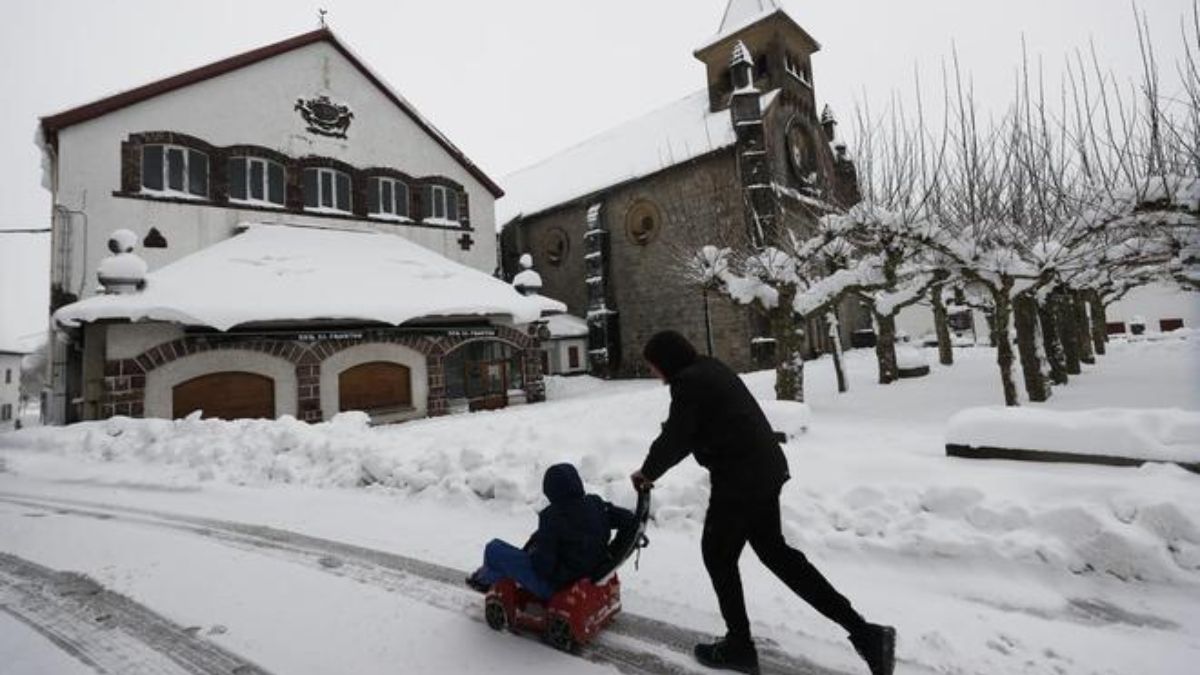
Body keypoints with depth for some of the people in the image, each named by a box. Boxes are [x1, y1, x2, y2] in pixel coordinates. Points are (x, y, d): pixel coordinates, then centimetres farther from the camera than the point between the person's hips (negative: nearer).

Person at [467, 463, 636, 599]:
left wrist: (532, 553, -1)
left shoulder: (552, 517, -25)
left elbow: (543, 565, -23)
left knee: (494, 549, 3)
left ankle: (486, 579, 36)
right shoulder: (596, 504, -8)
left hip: (555, 586, -7)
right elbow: (630, 520, -2)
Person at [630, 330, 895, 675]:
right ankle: (863, 632, 22)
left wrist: (647, 471, 3)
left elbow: (675, 439, -13)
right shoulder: (712, 369, 15)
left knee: (718, 555, 10)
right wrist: (654, 468, 18)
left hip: (738, 478, -10)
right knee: (774, 550, 20)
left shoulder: (688, 382, -15)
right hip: (765, 469, 10)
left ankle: (739, 645, 26)